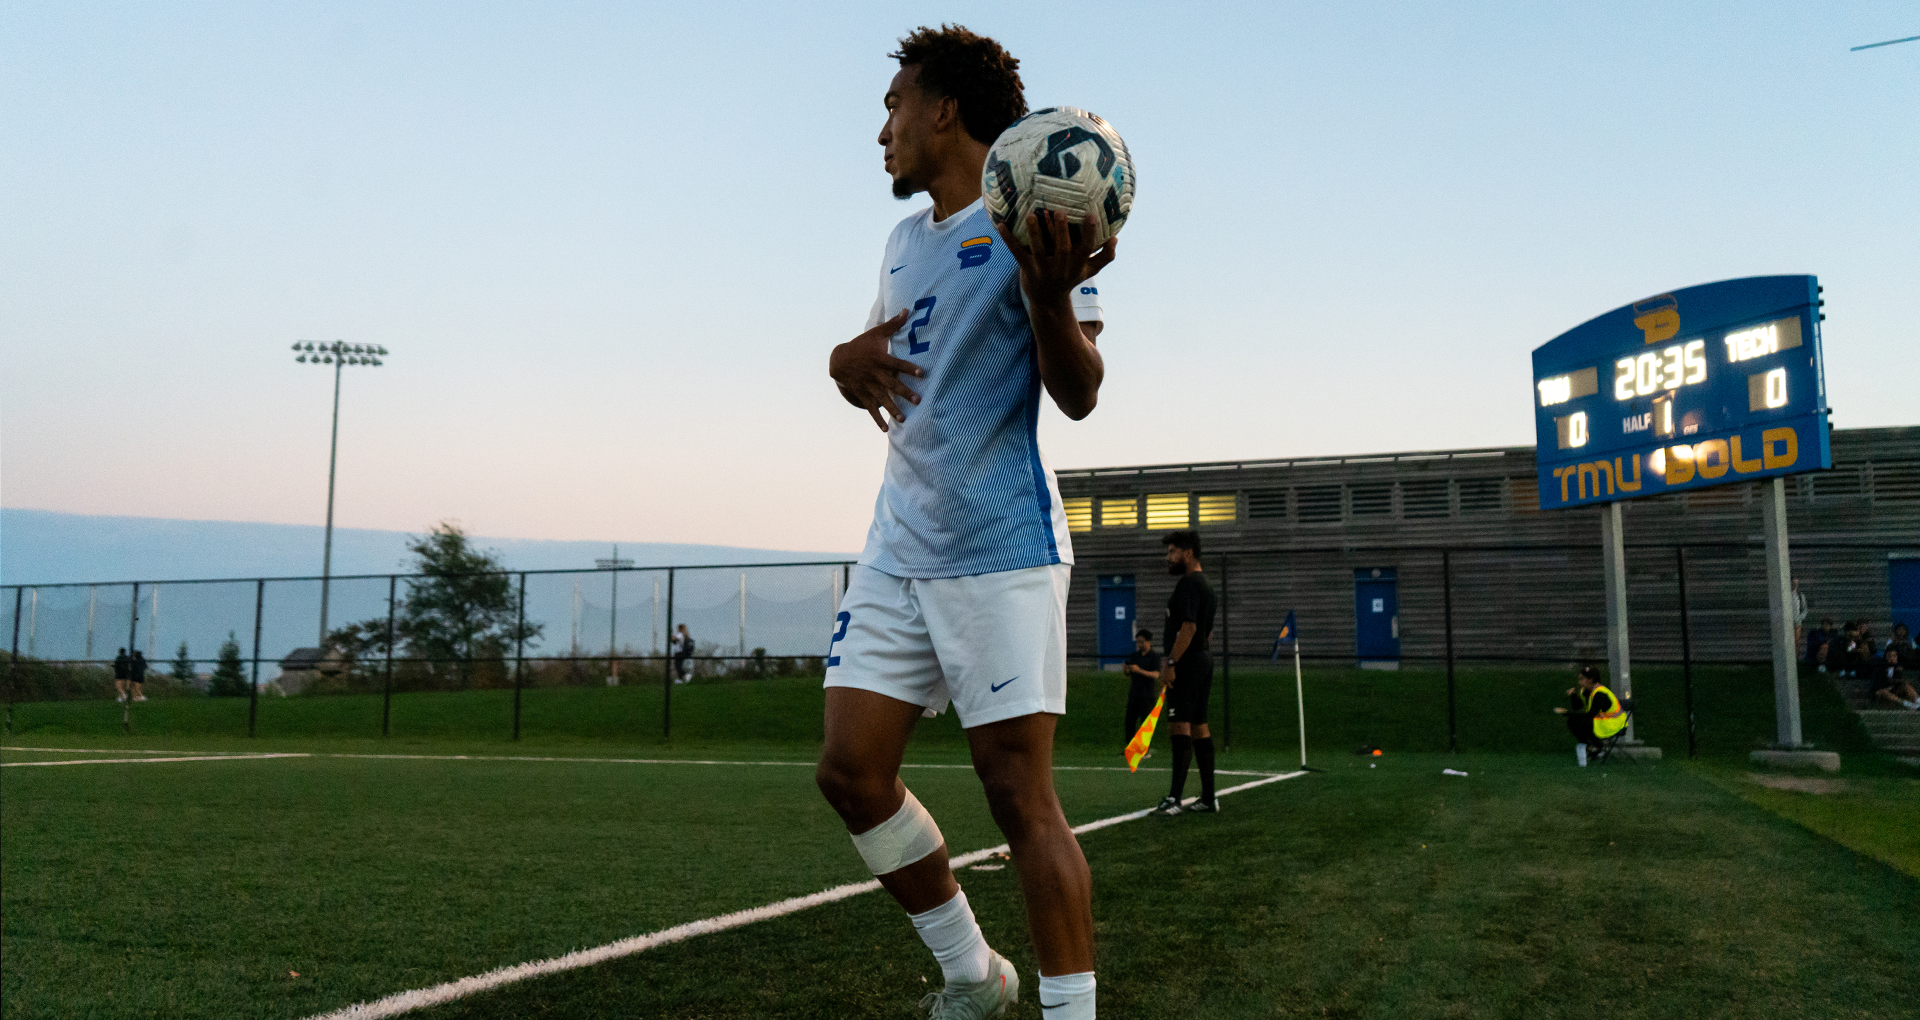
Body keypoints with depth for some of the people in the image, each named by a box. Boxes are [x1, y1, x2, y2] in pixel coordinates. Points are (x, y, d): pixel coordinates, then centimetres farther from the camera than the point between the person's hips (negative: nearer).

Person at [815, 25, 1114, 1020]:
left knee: (1017, 789, -8)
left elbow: (1078, 397, -11)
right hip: (897, 549, 8)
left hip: (1000, 548, -7)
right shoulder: (904, 239, 18)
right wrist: (847, 360, 5)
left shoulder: (1030, 219, -4)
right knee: (850, 768, 3)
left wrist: (1050, 293, -31)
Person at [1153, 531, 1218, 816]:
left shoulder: (1188, 584, -11)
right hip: (1203, 659, 10)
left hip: (1187, 663, -10)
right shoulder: (1206, 586, 20)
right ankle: (1208, 798, 13)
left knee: (1180, 725, -14)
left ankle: (1174, 798, -19)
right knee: (1199, 727, 11)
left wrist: (1171, 664, -22)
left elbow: (1188, 627, -21)